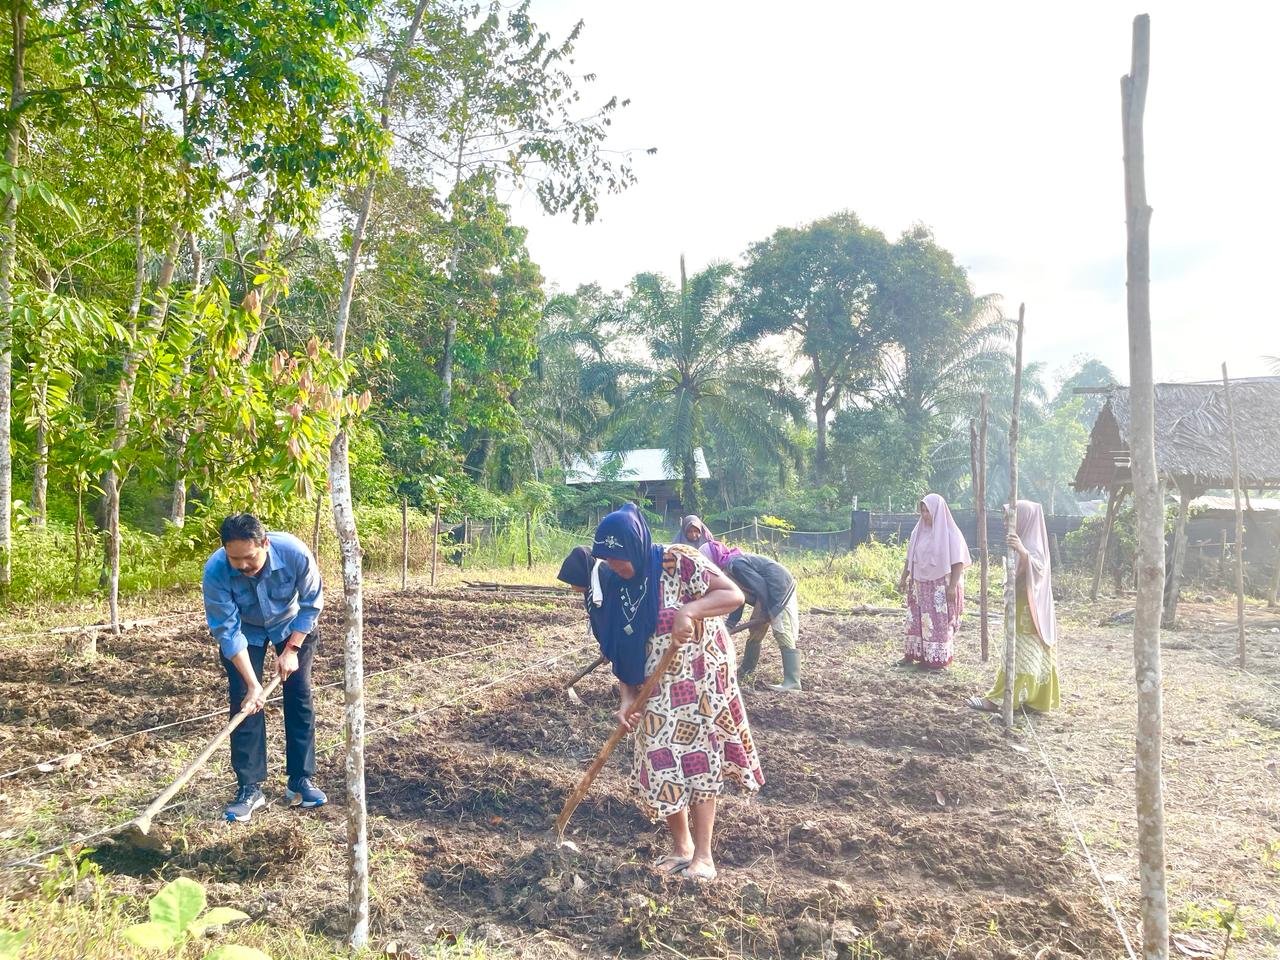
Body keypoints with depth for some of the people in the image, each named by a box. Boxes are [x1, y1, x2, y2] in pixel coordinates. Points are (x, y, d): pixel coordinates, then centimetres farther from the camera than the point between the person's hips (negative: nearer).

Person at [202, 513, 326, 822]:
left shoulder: (295, 552, -37)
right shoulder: (215, 571, -36)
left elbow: (312, 603, -19)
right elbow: (227, 631, -29)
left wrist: (291, 650, -19)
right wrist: (253, 684, -32)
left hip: (293, 625, 0)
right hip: (244, 631, 0)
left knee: (299, 697, -1)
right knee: (244, 703, -8)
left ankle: (300, 781, 9)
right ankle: (249, 788, 2)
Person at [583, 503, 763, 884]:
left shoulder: (678, 562, -17)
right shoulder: (619, 588, 0)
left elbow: (734, 595, -21)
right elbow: (621, 652, 2)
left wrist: (688, 610, -35)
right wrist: (627, 698, -11)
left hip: (700, 681, -5)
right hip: (657, 690, 6)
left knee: (697, 761, -1)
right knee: (661, 764, 6)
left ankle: (703, 855, 10)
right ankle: (681, 847, 23)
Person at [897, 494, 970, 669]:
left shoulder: (950, 534, -11)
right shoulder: (919, 531, 5)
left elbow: (958, 562, -13)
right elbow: (910, 558, 13)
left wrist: (953, 586, -17)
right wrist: (903, 578, 11)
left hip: (940, 587, -5)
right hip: (920, 585, 5)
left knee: (939, 622, 0)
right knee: (916, 620, 9)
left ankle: (938, 659, 8)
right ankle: (913, 654, 17)